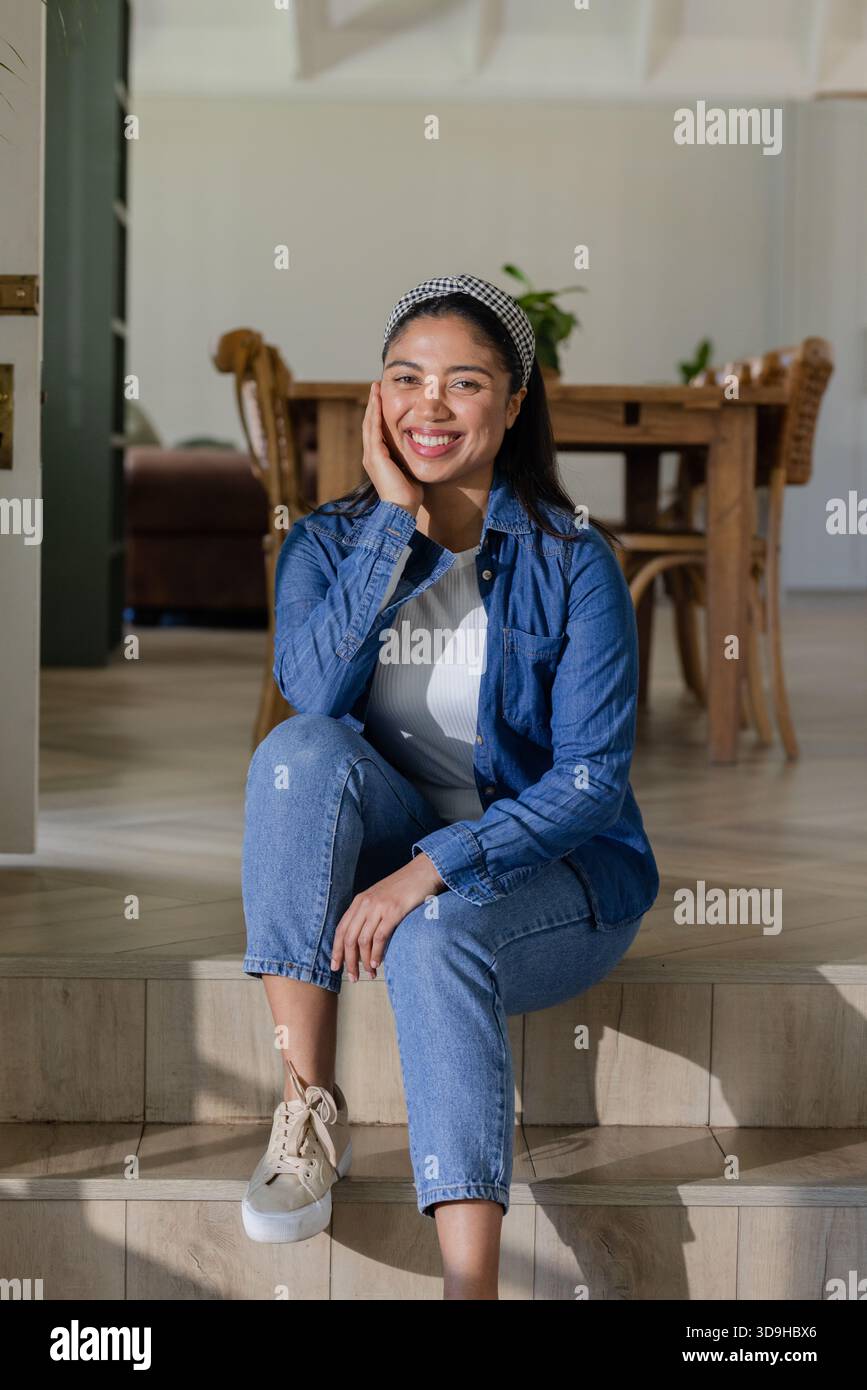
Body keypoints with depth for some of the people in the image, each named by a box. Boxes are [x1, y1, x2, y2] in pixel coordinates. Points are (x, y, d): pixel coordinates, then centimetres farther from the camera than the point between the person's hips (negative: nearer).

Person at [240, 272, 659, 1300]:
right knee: (302, 749, -28)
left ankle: (471, 1283, -44)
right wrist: (397, 517, -19)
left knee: (434, 934, -37)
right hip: (393, 860, 3)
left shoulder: (570, 559, -6)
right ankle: (310, 1111, -24)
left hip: (551, 876, -3)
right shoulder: (328, 540, 3)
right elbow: (312, 690, -19)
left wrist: (434, 867, -27)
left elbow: (592, 780, -13)